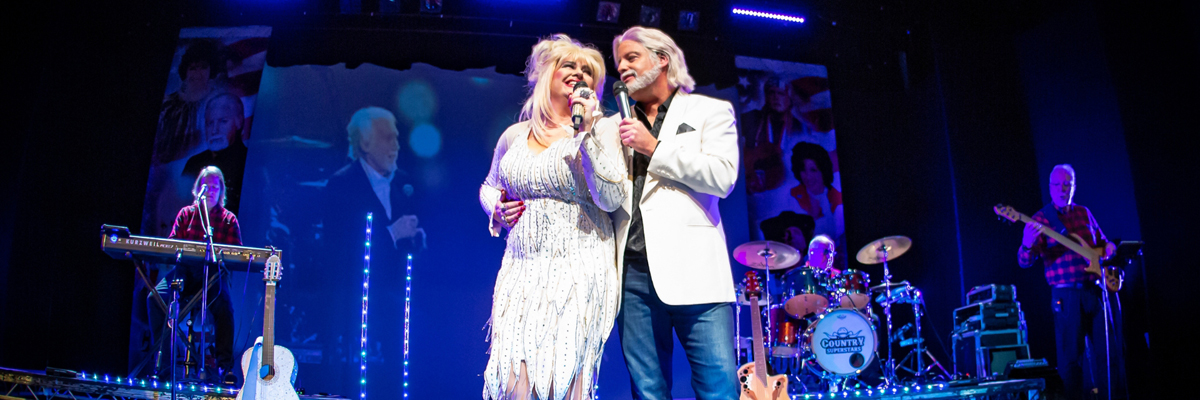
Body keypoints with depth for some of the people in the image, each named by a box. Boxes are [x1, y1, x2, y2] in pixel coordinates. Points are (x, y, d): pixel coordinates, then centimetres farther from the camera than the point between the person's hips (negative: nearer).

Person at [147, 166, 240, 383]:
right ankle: (164, 359, -14)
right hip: (185, 270, 2)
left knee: (224, 307, -32)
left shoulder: (229, 219, 6)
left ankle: (225, 366, -24)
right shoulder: (186, 213, 12)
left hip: (213, 274, -2)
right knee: (156, 297, -26)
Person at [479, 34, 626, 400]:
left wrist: (587, 135, -17)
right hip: (522, 270, 3)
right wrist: (497, 211, 5)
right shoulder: (514, 135, 11)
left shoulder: (601, 130, 0)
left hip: (579, 271, -3)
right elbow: (488, 188, 27)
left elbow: (611, 199, -12)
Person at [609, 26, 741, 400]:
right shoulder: (617, 125, 22)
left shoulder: (710, 111, 12)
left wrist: (655, 148, -6)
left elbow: (723, 177, -4)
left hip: (692, 268, -3)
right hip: (633, 269, 4)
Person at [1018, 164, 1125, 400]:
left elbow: (1100, 241, 27)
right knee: (1071, 355, -3)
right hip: (1067, 296, -4)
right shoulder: (1040, 220, -1)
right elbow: (1025, 261, -9)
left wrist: (1108, 246, 2)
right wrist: (1028, 245, -32)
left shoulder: (1084, 213, 13)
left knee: (1110, 349, 6)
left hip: (1100, 289, 4)